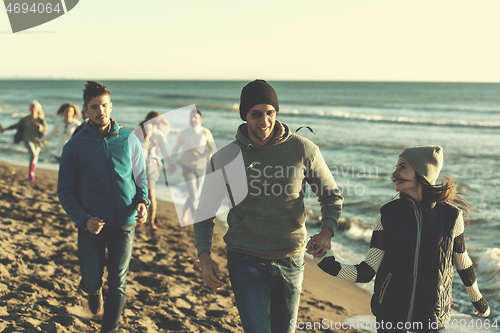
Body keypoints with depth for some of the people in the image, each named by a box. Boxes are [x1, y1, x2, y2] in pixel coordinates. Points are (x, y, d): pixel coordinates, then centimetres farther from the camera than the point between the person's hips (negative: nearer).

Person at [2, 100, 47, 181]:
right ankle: (30, 172, -9)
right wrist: (6, 129, 10)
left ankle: (31, 173, 32)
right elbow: (17, 125, 9)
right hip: (28, 140, -2)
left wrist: (38, 126, -26)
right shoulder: (26, 119, -4)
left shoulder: (41, 119, -5)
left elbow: (44, 131, -9)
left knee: (35, 159, 10)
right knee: (33, 154, -26)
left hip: (37, 141, 2)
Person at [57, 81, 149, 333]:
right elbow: (64, 191, 1)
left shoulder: (129, 140, 2)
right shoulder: (74, 147, -2)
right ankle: (94, 291, 44)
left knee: (118, 282, 2)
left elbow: (141, 177, 12)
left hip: (124, 222, 1)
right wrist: (83, 219, -14)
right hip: (91, 225, 0)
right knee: (91, 281, 7)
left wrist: (142, 201, -9)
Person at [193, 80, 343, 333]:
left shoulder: (303, 150, -5)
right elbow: (205, 211, 4)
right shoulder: (225, 158, -5)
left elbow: (331, 195, 7)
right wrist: (204, 257, -9)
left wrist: (326, 232, -12)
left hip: (290, 261, 2)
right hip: (246, 262, -2)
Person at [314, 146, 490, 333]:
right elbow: (366, 272, -8)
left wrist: (478, 300, 23)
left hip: (433, 317, 0)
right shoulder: (388, 215, -6)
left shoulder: (451, 216, -7)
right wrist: (331, 266, -24)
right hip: (390, 314, 0)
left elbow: (463, 262, 10)